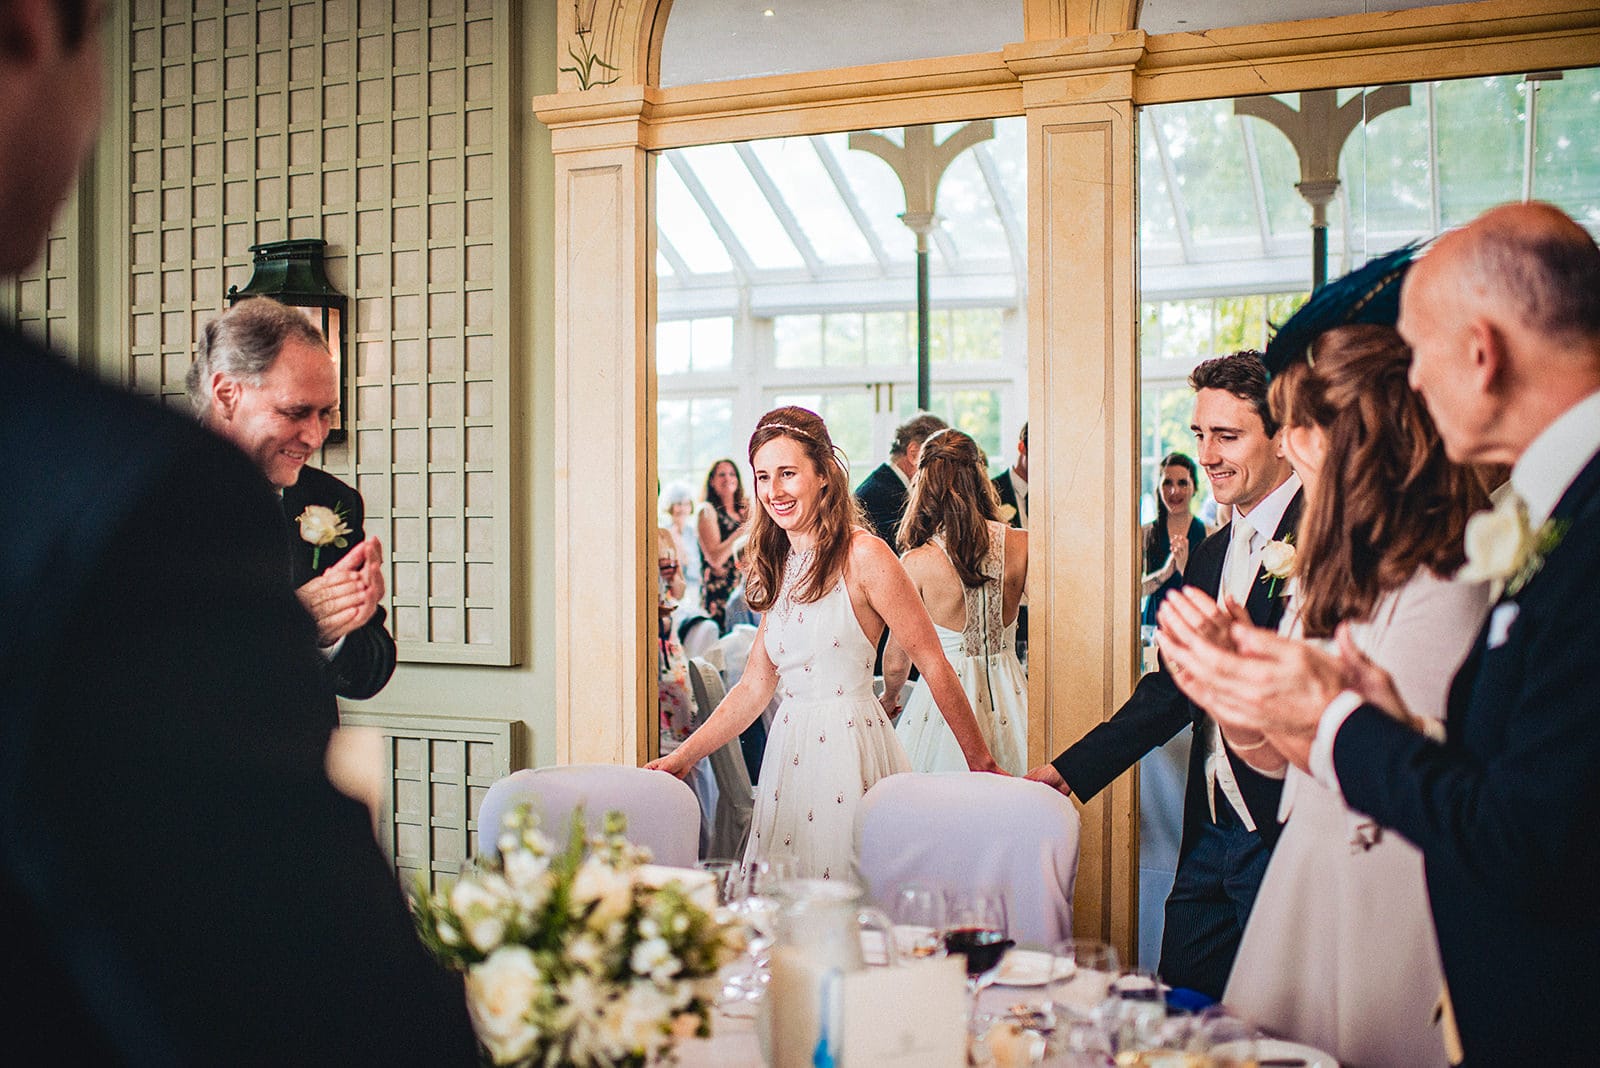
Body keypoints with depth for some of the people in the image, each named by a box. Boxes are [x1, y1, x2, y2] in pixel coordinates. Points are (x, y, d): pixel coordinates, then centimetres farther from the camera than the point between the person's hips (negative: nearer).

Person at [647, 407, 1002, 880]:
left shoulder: (863, 556, -10)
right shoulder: (777, 567, 11)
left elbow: (933, 663, -8)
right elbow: (755, 687, 14)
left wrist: (983, 766, -7)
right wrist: (680, 759, 10)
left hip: (852, 747, -6)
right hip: (789, 748, 6)